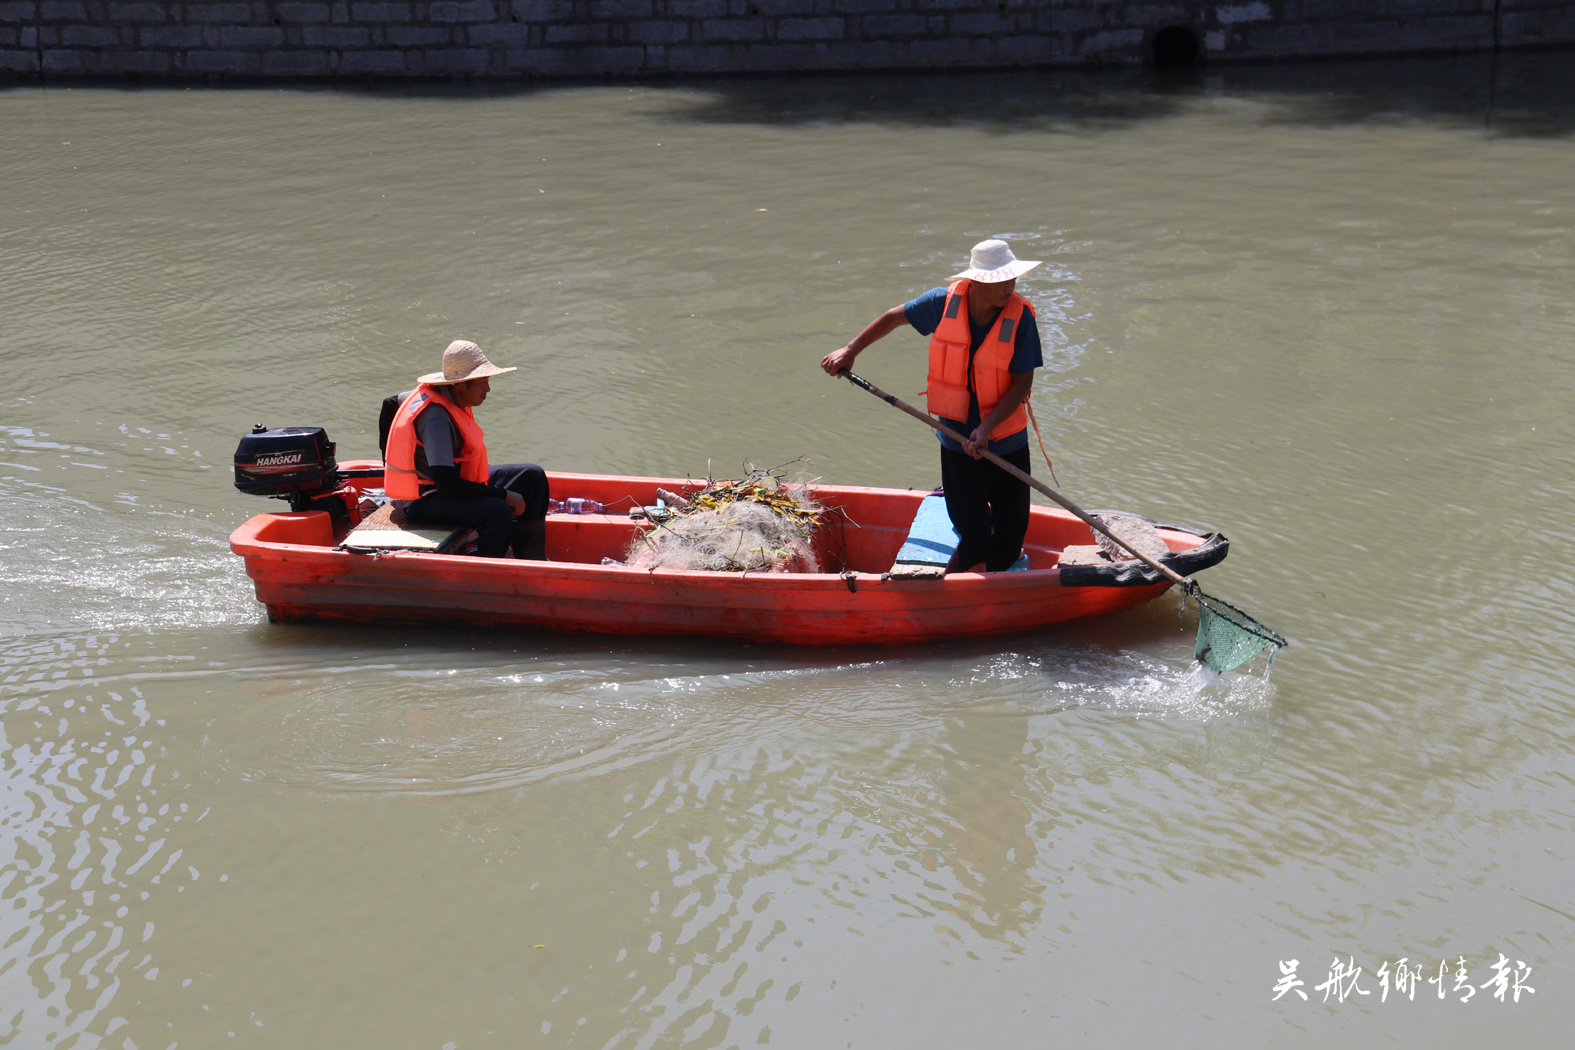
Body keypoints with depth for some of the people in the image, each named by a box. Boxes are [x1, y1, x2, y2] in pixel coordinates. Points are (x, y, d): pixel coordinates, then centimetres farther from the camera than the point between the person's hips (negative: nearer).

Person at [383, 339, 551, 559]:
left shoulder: (453, 399, 3)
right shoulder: (435, 417, -27)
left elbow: (396, 400, 24)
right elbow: (446, 483, -33)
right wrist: (503, 495, -27)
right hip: (425, 500, -11)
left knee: (532, 476, 9)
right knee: (497, 512, -37)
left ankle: (532, 562, 11)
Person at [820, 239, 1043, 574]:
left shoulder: (1020, 316, -13)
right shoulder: (944, 302, -10)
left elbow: (1023, 383, -11)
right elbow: (894, 318, 9)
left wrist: (988, 427, -22)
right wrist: (850, 351, 10)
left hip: (1007, 442, 1)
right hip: (959, 439, -1)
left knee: (1011, 537, 5)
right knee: (975, 540, -6)